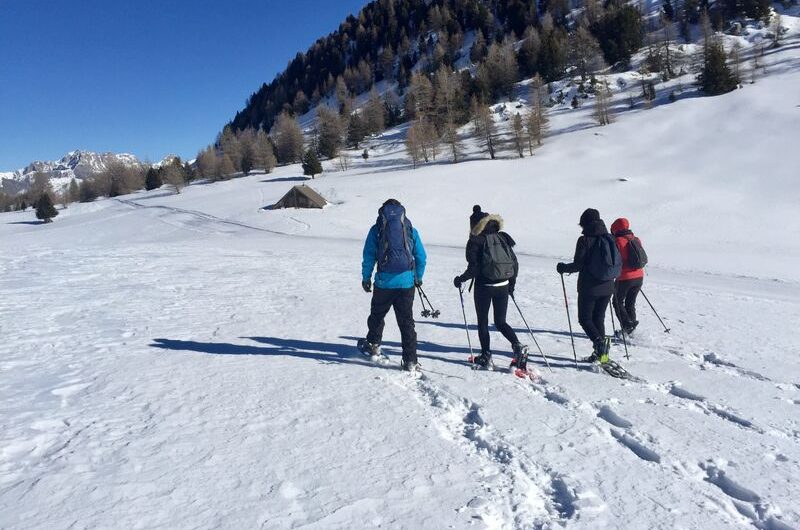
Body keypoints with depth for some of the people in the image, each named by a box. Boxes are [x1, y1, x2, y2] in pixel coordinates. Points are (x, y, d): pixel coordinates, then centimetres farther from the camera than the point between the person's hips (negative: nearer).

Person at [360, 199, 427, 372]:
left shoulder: (376, 229, 3)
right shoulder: (411, 230, 8)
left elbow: (369, 256, 0)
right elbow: (421, 257, 10)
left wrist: (366, 277, 8)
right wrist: (418, 278, 21)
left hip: (384, 282, -1)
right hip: (407, 283, 2)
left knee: (377, 315, 21)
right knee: (406, 322, 6)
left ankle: (373, 345, 38)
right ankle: (410, 361, 6)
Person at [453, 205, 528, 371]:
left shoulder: (476, 241, -8)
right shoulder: (502, 238, 7)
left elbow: (474, 268, -14)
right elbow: (515, 263, 8)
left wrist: (460, 279, 2)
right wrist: (512, 283, 20)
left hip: (484, 286, -5)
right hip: (503, 286, 5)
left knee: (483, 321, 12)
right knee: (500, 322, 15)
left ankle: (486, 357, 15)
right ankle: (518, 346, -5)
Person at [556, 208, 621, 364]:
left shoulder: (585, 240, -13)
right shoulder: (610, 239, 4)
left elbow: (578, 265, -15)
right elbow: (619, 264, 9)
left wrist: (563, 268, 3)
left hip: (589, 288, -6)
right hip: (607, 288, 6)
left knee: (585, 319, 6)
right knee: (599, 318, 16)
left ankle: (599, 341, -17)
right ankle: (601, 352, 16)